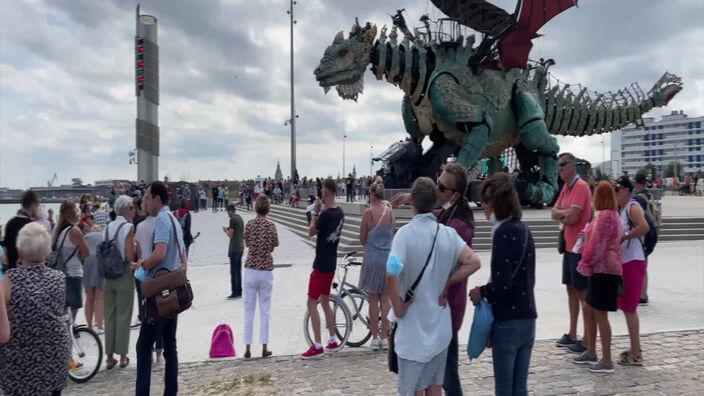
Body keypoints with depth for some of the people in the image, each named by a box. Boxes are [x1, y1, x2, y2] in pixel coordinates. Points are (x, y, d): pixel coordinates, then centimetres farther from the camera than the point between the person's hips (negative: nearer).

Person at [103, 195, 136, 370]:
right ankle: (122, 356, 10)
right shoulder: (128, 227, -11)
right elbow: (129, 256, -16)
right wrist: (135, 246, 1)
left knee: (109, 316, 11)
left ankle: (110, 356, 17)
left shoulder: (108, 227, 7)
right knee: (123, 316, 3)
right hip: (124, 274, -6)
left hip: (109, 275, 6)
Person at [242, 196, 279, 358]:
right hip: (266, 270, -1)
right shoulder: (271, 225, -5)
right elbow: (272, 247, 2)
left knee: (249, 310, 8)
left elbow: (247, 243, 11)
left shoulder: (250, 224, -2)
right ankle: (264, 347, 9)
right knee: (264, 310, 7)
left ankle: (248, 348, 10)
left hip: (251, 270, 1)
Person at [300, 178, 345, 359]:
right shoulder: (340, 213, 5)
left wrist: (316, 212, -3)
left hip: (321, 265, -9)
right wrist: (319, 213, 6)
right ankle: (333, 342, 25)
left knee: (312, 304, -2)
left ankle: (317, 347, 0)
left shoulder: (326, 214, -22)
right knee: (325, 302, 19)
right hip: (331, 264, 9)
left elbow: (311, 232, -9)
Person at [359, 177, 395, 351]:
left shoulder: (368, 212, -10)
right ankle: (385, 338, 15)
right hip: (389, 257, 3)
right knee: (385, 299, 11)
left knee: (373, 299, 7)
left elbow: (362, 239, -2)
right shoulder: (391, 211, 0)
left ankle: (375, 338, 13)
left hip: (372, 258, -3)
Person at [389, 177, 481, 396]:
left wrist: (398, 309, -14)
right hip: (440, 326, 4)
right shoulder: (448, 233, -4)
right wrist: (446, 284, 0)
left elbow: (392, 275, -29)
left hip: (413, 327, -4)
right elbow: (473, 262, -6)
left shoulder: (406, 233, -18)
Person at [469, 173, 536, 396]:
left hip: (508, 322, -8)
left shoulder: (503, 232, -16)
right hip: (527, 318, 8)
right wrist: (488, 291, 14)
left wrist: (481, 292, -3)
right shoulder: (524, 230, 9)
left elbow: (501, 284, -21)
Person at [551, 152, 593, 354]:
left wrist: (561, 216, -3)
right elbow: (554, 212, 9)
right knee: (571, 290, 15)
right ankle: (572, 335, 25)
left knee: (582, 293, -3)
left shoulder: (580, 186, -16)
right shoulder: (566, 187, 13)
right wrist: (566, 214, -9)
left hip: (580, 247, -9)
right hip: (569, 246, 9)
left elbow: (572, 218, -23)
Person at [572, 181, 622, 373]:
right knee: (590, 312, 17)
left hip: (604, 271, -10)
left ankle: (607, 361, 5)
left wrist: (586, 263, -8)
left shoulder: (605, 216, -18)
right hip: (600, 270, 10)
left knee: (600, 315, -4)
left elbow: (598, 245, -19)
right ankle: (591, 353, 28)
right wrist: (587, 263, 16)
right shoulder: (610, 214, 15)